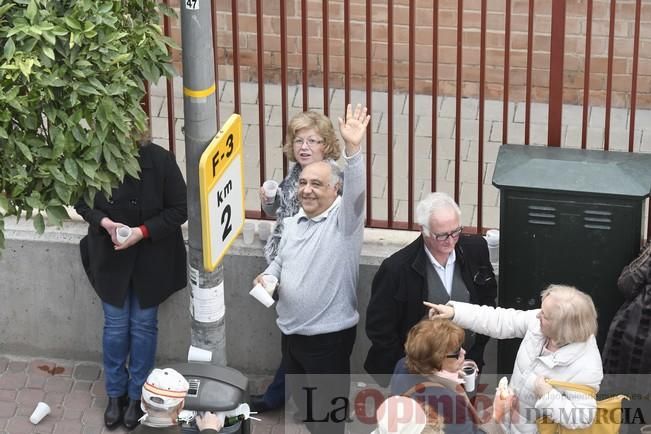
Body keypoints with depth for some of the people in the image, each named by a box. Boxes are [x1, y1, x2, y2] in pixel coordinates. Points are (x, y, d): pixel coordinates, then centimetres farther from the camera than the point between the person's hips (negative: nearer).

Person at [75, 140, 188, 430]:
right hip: (110, 256, 1)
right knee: (115, 325, 9)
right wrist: (103, 222, -18)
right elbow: (81, 202, 1)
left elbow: (180, 209, -11)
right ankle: (115, 394, 27)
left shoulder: (160, 160, -19)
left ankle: (137, 396, 25)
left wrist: (143, 231, -22)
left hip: (151, 258, -1)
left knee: (144, 326, 10)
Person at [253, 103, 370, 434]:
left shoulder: (343, 219, -12)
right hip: (290, 331, 7)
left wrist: (353, 149, -47)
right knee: (302, 400, 20)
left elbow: (355, 192, -32)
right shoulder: (293, 223, 9)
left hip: (328, 336, -7)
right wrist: (268, 277, 0)